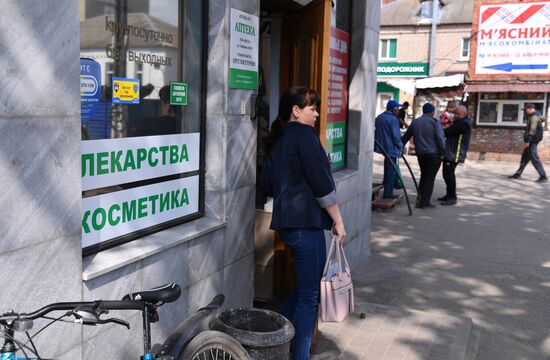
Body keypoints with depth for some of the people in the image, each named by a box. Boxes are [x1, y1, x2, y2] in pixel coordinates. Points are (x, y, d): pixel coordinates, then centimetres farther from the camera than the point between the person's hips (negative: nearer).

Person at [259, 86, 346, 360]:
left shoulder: (276, 139, 14)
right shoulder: (304, 134, -10)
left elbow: (266, 186, 18)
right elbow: (322, 182, -14)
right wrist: (338, 221, -7)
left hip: (286, 222, 9)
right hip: (306, 223, -9)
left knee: (304, 288, 21)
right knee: (309, 296, 1)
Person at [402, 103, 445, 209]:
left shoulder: (415, 122, 11)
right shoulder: (434, 122, -6)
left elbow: (405, 137, 16)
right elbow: (440, 138, -13)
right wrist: (442, 152, -4)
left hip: (420, 154, 5)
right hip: (434, 154, -5)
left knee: (423, 176, 18)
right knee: (430, 178, 1)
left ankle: (419, 200, 13)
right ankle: (425, 202, 0)